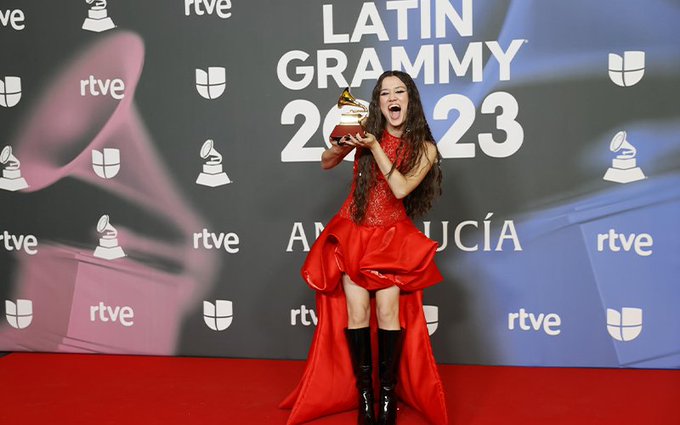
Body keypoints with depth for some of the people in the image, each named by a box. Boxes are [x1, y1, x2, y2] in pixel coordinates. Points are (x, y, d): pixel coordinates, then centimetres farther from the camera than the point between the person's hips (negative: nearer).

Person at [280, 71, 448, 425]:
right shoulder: (366, 130, -1)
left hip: (392, 236, -1)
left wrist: (374, 147, -20)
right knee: (356, 311, -11)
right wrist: (340, 145, -12)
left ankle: (388, 395, 0)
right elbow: (326, 163, 10)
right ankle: (364, 394, 3)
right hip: (353, 232, 1)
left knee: (388, 310, -15)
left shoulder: (424, 148, -3)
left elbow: (400, 188, -16)